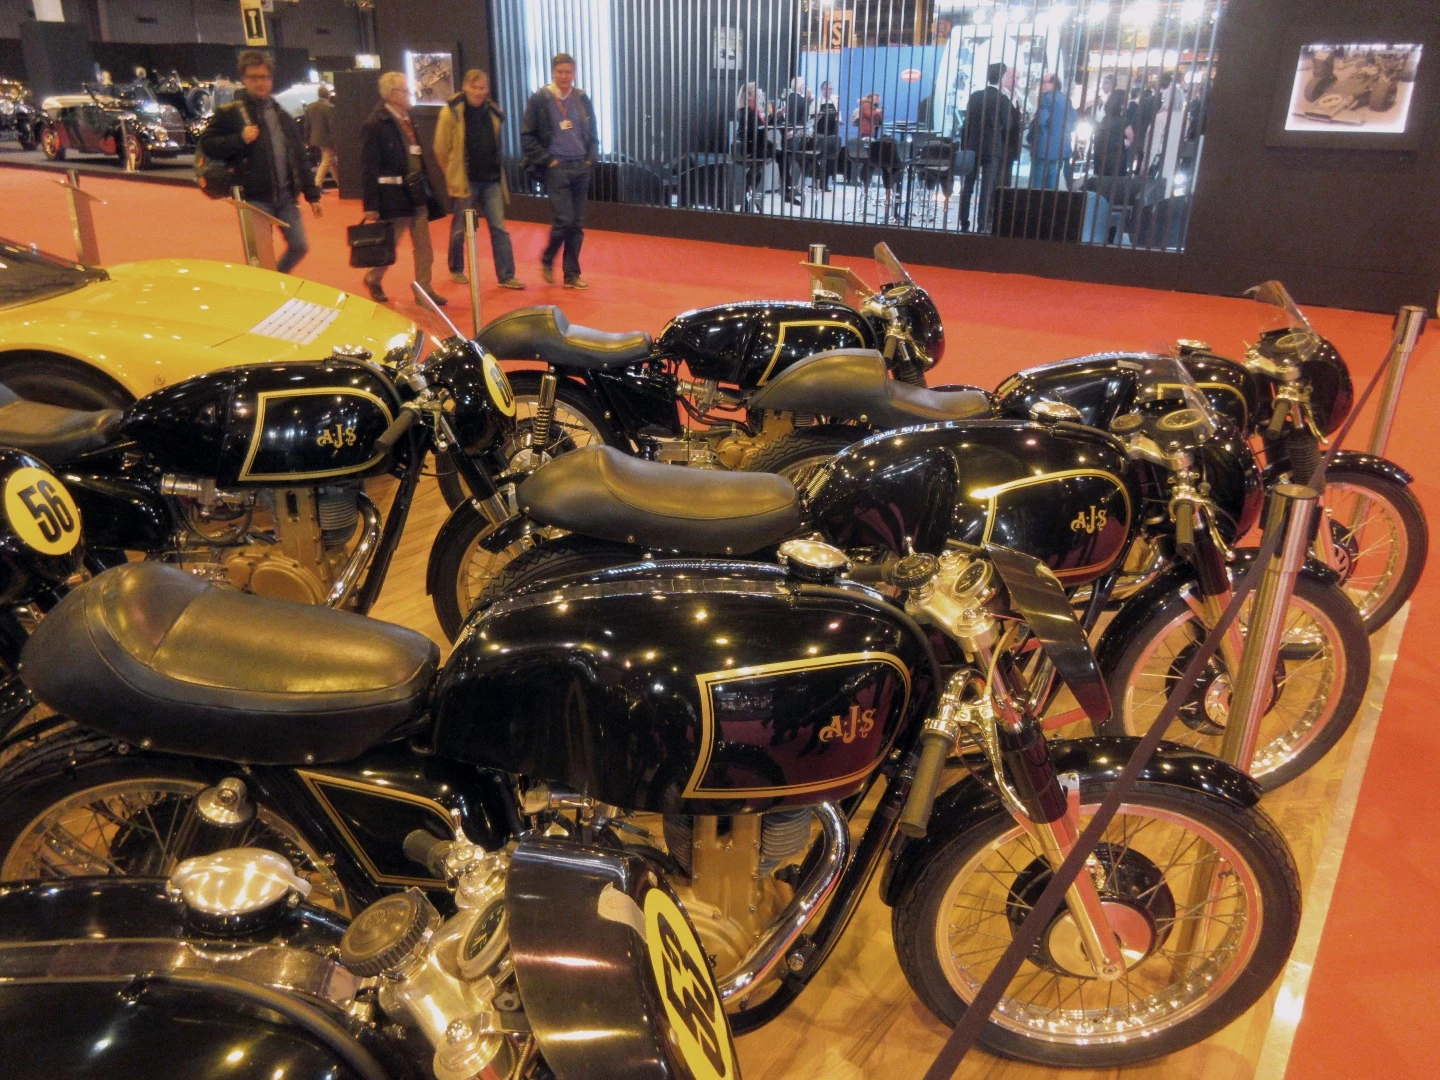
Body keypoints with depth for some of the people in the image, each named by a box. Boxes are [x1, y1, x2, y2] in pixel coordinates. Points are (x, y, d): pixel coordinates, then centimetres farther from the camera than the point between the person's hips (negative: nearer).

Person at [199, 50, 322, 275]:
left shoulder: (282, 115, 14)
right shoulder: (230, 112, -2)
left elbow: (298, 157, 16)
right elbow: (207, 145, -4)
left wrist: (312, 194, 12)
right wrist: (240, 139, -19)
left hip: (286, 196, 5)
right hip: (255, 198, -5)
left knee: (300, 246, 6)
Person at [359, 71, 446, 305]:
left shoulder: (407, 119, 10)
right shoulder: (375, 125, -13)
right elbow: (368, 168, -15)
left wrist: (426, 187, 12)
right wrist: (371, 205, -17)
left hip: (417, 193, 7)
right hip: (394, 196, -7)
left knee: (424, 246, 7)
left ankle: (424, 288, 15)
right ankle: (373, 280, 29)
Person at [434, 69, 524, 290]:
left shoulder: (492, 110, 7)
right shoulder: (451, 112, -8)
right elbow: (441, 149, -5)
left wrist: (497, 168, 13)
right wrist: (453, 174, 0)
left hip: (492, 180, 4)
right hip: (465, 180, -4)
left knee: (499, 227, 0)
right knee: (460, 228, 8)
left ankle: (506, 276, 2)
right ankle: (456, 271, 25)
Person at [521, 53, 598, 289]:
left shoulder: (581, 99, 8)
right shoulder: (539, 99, -4)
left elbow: (592, 133, 17)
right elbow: (527, 136, -3)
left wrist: (591, 159, 4)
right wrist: (547, 160, -9)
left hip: (581, 168, 4)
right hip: (556, 168, -4)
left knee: (577, 224, 4)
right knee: (564, 220, -12)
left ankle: (572, 274, 13)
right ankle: (547, 261, 13)